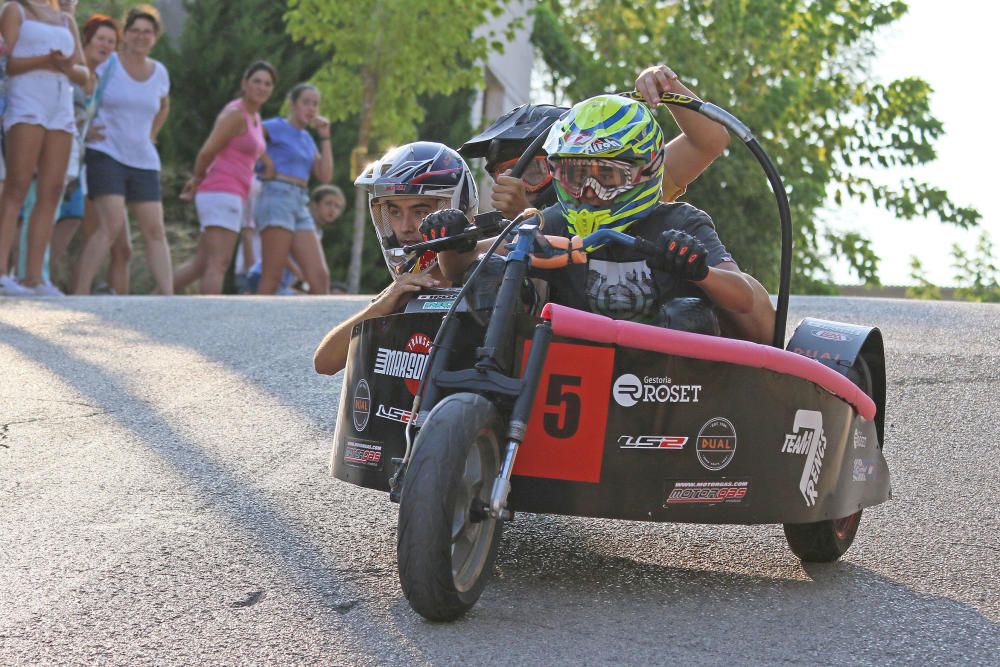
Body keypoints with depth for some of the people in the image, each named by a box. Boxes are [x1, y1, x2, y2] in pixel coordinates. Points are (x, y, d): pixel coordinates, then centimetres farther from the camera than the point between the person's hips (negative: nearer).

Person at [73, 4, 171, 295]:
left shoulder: (159, 72, 12)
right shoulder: (107, 65, -3)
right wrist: (86, 128, -9)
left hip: (144, 161, 6)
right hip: (106, 155, -6)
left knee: (155, 230, -1)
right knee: (112, 224, -20)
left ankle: (167, 296, -4)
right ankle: (79, 294, -20)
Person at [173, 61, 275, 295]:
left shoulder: (254, 117, 18)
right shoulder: (235, 114, -11)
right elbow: (207, 152, -12)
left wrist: (197, 179, 14)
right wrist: (199, 178, 6)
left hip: (231, 196, 9)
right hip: (222, 194, -9)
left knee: (201, 264, 12)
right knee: (218, 264, -15)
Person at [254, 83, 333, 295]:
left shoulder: (307, 139, 22)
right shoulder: (275, 127, 2)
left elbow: (325, 176, 13)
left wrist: (325, 137, 11)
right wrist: (264, 159, -5)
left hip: (300, 207, 7)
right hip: (277, 199, -7)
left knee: (321, 277, -4)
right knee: (272, 278, -13)